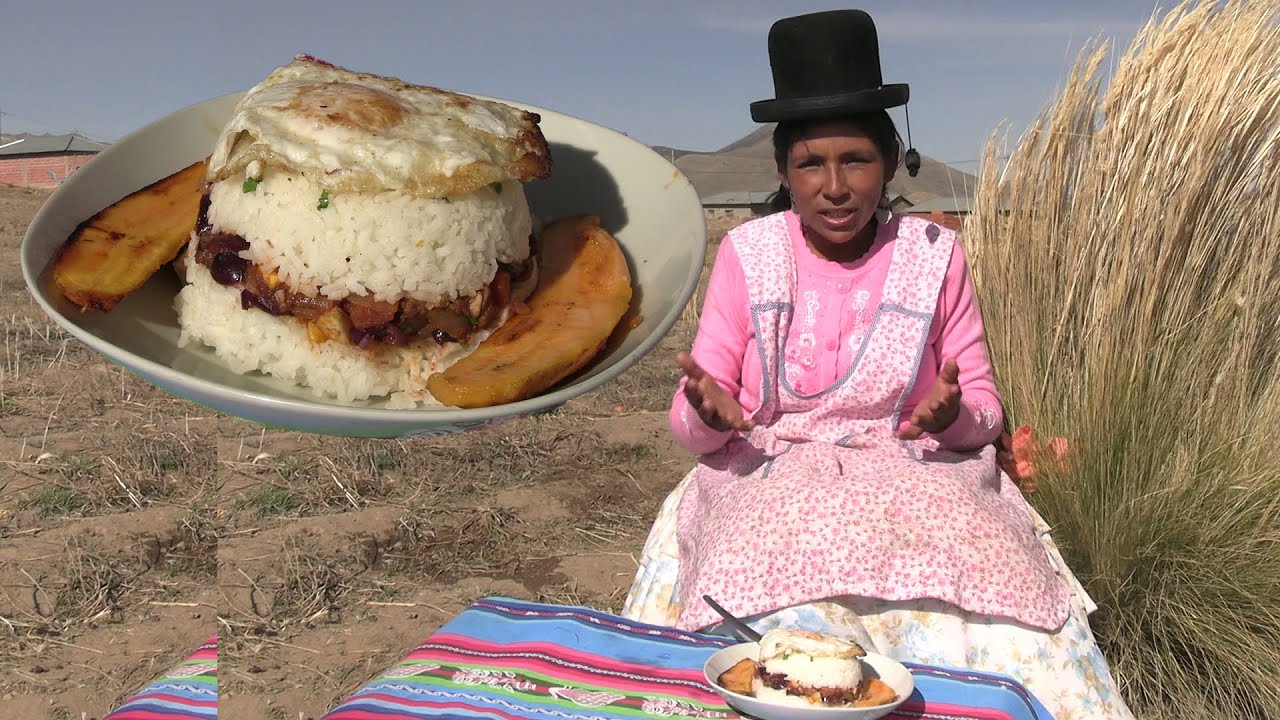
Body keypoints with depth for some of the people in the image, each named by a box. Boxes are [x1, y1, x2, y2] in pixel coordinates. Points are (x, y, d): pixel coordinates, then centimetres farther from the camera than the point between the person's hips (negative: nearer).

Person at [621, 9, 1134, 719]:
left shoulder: (934, 255, 1)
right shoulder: (746, 253, 0)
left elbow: (984, 409, 7)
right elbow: (693, 423, 0)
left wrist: (955, 415, -17)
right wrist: (710, 411, -24)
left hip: (916, 478, 1)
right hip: (771, 480, 0)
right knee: (793, 628, -31)